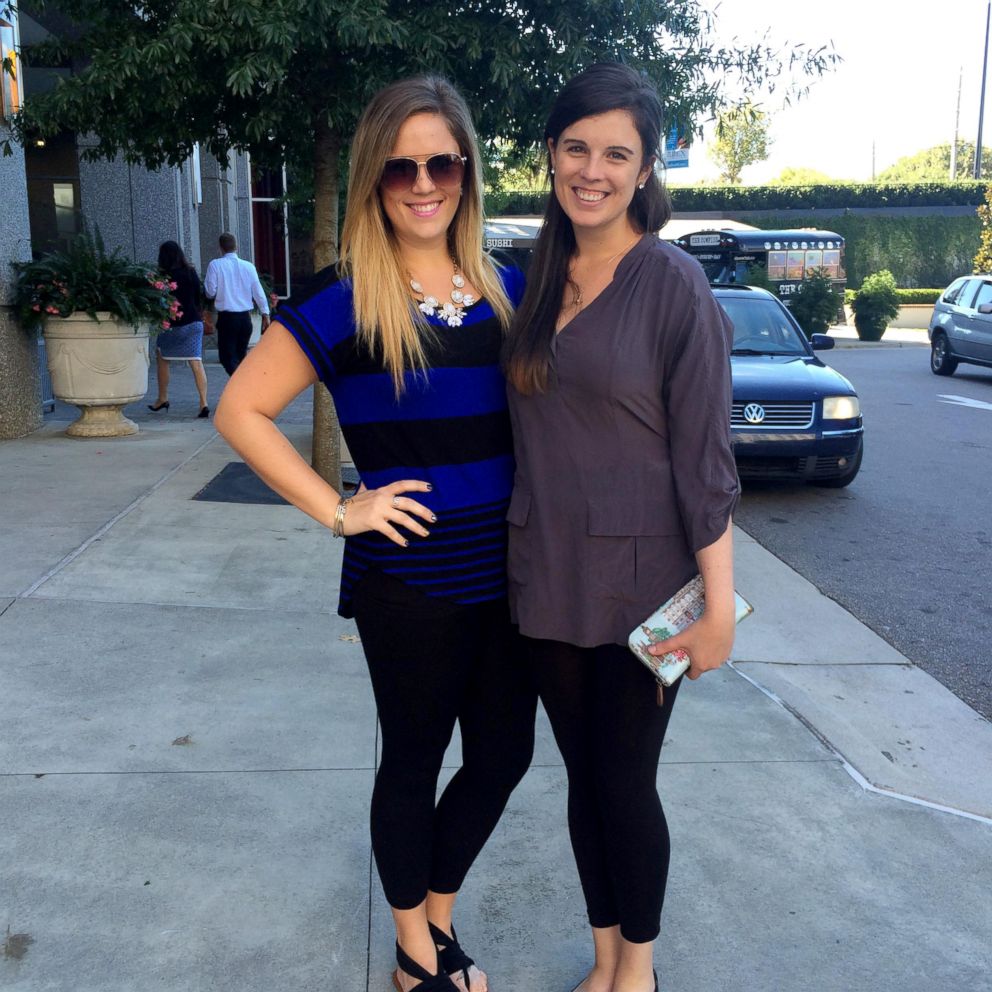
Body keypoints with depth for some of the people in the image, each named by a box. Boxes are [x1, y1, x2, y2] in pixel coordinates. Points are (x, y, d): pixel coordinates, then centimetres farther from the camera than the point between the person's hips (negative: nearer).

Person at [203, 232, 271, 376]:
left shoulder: (215, 265, -7)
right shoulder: (248, 266, 1)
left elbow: (210, 292, -7)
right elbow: (258, 292, 3)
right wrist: (265, 314, 10)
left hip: (226, 317, -3)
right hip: (245, 317, 3)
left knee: (227, 356, 0)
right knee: (241, 354, 17)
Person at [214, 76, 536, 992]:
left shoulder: (507, 290, 5)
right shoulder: (344, 301, -9)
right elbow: (242, 410, -8)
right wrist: (337, 509, -13)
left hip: (507, 573, 5)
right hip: (407, 583, -5)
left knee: (503, 757, 15)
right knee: (413, 763, 13)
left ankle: (438, 911, 42)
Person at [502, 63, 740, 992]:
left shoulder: (673, 284, -9)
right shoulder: (536, 282, 7)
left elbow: (704, 460, -11)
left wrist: (720, 606, -13)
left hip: (638, 583, -5)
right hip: (546, 579, 5)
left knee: (625, 781, 7)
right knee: (583, 776, 16)